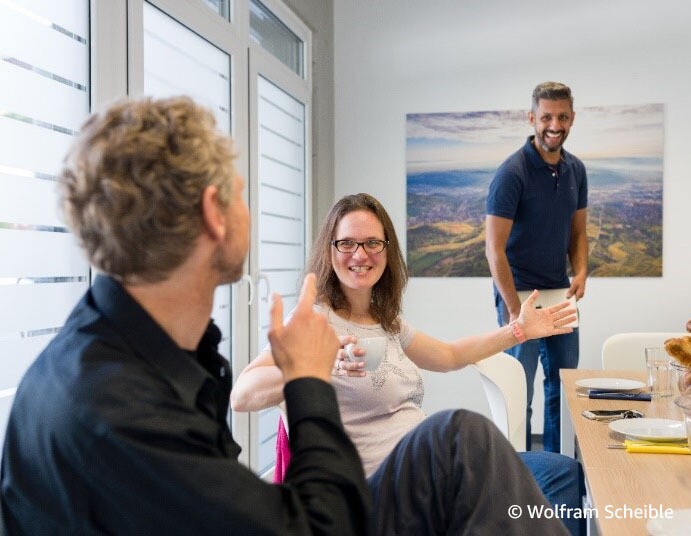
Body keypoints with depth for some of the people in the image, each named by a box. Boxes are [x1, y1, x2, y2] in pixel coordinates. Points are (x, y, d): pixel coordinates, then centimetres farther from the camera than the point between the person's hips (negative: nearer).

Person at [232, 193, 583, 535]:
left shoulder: (388, 322, 13)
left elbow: (449, 356, 31)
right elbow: (243, 395, -24)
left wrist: (518, 330, 25)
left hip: (428, 470, 9)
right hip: (381, 483, -8)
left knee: (563, 471, 5)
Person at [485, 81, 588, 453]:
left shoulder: (576, 170, 5)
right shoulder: (512, 172, -15)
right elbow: (494, 248, -18)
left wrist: (581, 272, -4)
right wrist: (515, 310, -21)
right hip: (521, 295, -6)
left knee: (564, 387, 15)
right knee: (520, 391, 3)